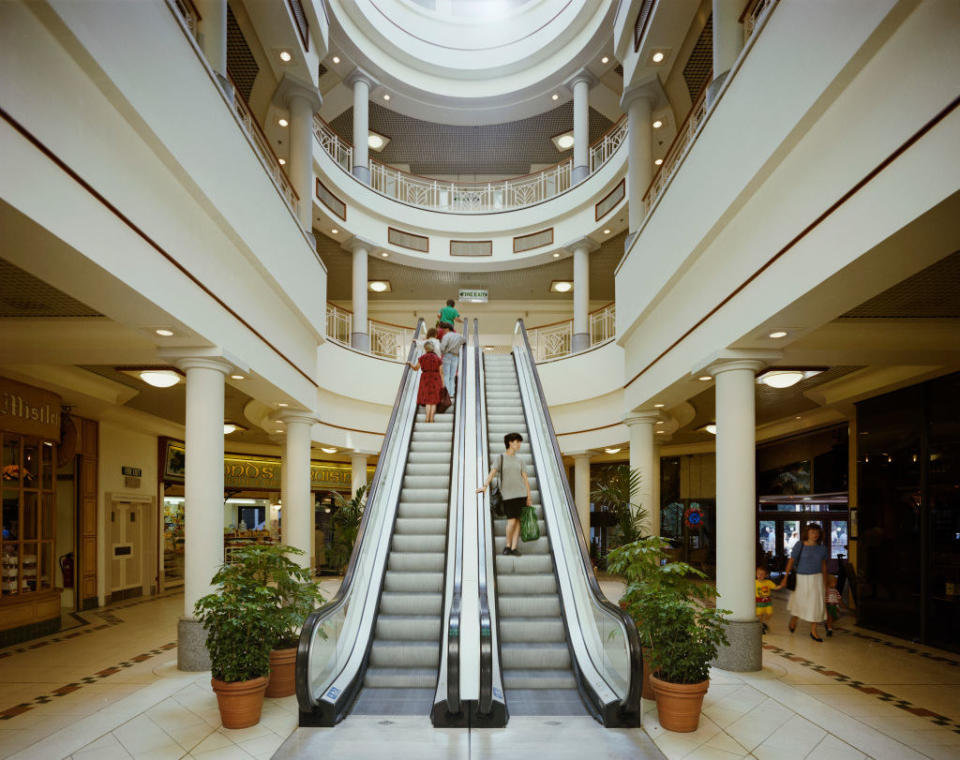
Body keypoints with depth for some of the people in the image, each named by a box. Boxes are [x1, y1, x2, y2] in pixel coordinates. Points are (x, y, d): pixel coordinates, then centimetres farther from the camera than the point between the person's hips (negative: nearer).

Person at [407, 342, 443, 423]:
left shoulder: (422, 357, -5)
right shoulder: (437, 358, -2)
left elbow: (415, 368, 3)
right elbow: (440, 372, -1)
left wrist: (410, 363, 24)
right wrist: (442, 384, 4)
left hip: (425, 379, 0)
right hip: (435, 379, 0)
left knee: (427, 399, 6)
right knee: (434, 400, 5)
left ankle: (427, 418, -6)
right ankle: (432, 418, -2)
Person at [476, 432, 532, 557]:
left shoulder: (520, 459, 11)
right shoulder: (501, 458, 2)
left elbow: (525, 478, 9)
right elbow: (492, 472, -12)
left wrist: (529, 496, 4)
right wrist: (485, 486, -27)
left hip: (520, 493, 3)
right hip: (507, 494, -3)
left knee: (517, 520, 0)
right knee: (511, 520, -10)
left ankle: (514, 548, 6)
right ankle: (508, 545, 8)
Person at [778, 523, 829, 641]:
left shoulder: (822, 548, 0)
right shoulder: (799, 545, -9)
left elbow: (823, 565, 11)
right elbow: (791, 561, -8)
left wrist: (825, 582, 14)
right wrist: (785, 577, -13)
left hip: (816, 578, 2)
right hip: (801, 577, -2)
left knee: (816, 604, -2)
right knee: (797, 601, 12)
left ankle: (813, 632, 9)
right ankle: (793, 619, 44)